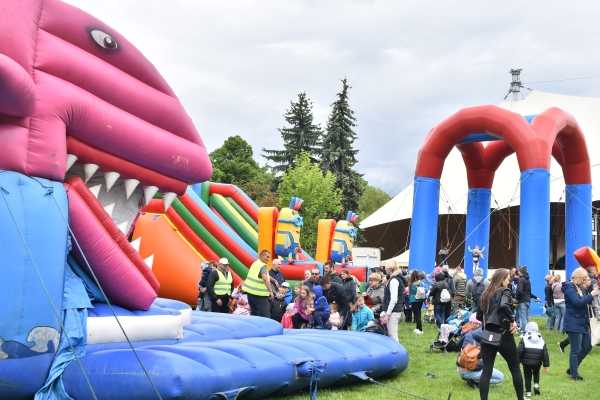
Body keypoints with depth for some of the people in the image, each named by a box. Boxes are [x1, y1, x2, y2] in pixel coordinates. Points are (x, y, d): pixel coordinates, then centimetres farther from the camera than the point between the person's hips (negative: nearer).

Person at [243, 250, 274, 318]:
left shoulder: (255, 263, 12)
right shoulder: (263, 266, -15)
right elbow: (265, 278, -31)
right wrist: (270, 291, -35)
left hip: (250, 292, 9)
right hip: (260, 294, -9)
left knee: (254, 314, 16)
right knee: (265, 315, -7)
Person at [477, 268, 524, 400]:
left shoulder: (486, 294, 10)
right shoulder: (505, 292, -8)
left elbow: (479, 316, 12)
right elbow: (504, 306, -30)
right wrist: (512, 321, -18)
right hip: (503, 336, -5)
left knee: (486, 370, 4)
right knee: (515, 369, 13)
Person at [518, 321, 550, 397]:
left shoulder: (524, 339, -1)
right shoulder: (541, 340, 9)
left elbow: (519, 351, -6)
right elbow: (545, 354, 8)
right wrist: (546, 365, 11)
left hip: (526, 363, -2)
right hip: (537, 363, 3)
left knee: (527, 377, 8)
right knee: (536, 374, 27)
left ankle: (528, 392, 6)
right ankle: (536, 384, 7)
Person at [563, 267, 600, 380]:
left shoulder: (581, 288, 13)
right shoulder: (569, 288, -14)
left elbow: (587, 302, 15)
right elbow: (578, 302, -25)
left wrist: (589, 287, 3)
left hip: (584, 323, 9)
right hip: (574, 324, -9)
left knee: (587, 347, 13)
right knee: (576, 350, -2)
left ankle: (572, 369, 26)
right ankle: (574, 374, 9)